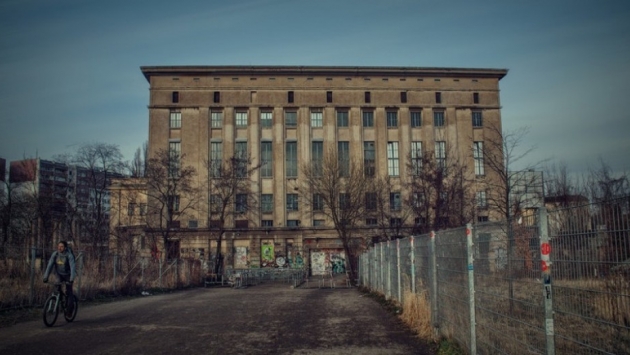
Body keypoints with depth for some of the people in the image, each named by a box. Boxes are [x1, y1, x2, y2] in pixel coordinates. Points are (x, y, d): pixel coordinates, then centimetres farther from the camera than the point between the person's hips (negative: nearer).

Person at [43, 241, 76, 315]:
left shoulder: (69, 255, -24)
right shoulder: (55, 254, -14)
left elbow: (72, 267, -30)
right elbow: (50, 265, -17)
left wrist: (71, 279, -40)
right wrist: (45, 277, -26)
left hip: (68, 275, -3)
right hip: (59, 274, 3)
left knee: (68, 291, -7)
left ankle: (69, 308, 8)